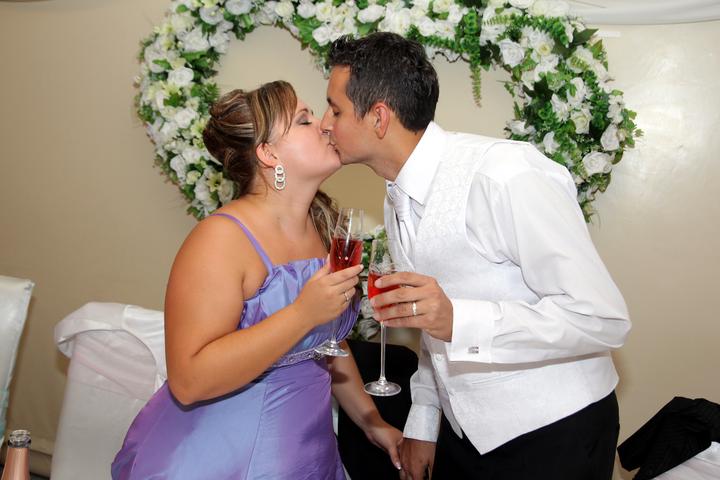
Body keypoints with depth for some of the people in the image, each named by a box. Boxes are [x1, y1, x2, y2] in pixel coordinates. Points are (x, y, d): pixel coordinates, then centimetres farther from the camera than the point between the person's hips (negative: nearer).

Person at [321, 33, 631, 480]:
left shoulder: (506, 175, -24)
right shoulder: (398, 200, 2)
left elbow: (603, 318, -25)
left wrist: (457, 321, -35)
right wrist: (422, 425, 14)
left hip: (553, 434, -7)